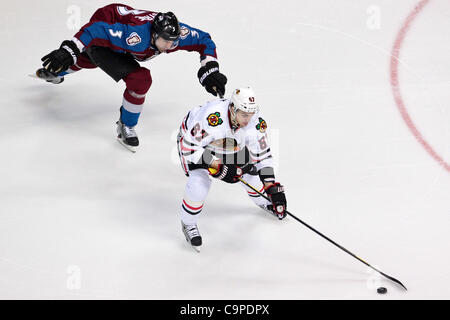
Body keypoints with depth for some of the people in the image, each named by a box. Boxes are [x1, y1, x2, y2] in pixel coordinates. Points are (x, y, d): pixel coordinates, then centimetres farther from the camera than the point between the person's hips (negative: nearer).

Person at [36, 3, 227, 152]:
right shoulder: (136, 36, -44)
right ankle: (125, 127, -3)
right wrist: (68, 52, -46)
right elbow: (97, 29, -42)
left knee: (86, 60, 38)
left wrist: (210, 71, -25)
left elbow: (204, 41, -14)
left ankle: (53, 73, 70)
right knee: (140, 79, -25)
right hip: (99, 43, -8)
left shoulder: (175, 32, -27)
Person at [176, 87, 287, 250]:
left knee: (250, 169, 7)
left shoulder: (255, 123, -26)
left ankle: (263, 202, 42)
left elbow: (262, 155, -15)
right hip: (192, 139, -5)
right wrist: (218, 166, -38)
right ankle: (188, 224, 3)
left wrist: (272, 187, -21)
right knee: (200, 183, -23)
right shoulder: (212, 118, -44)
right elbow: (190, 148, -36)